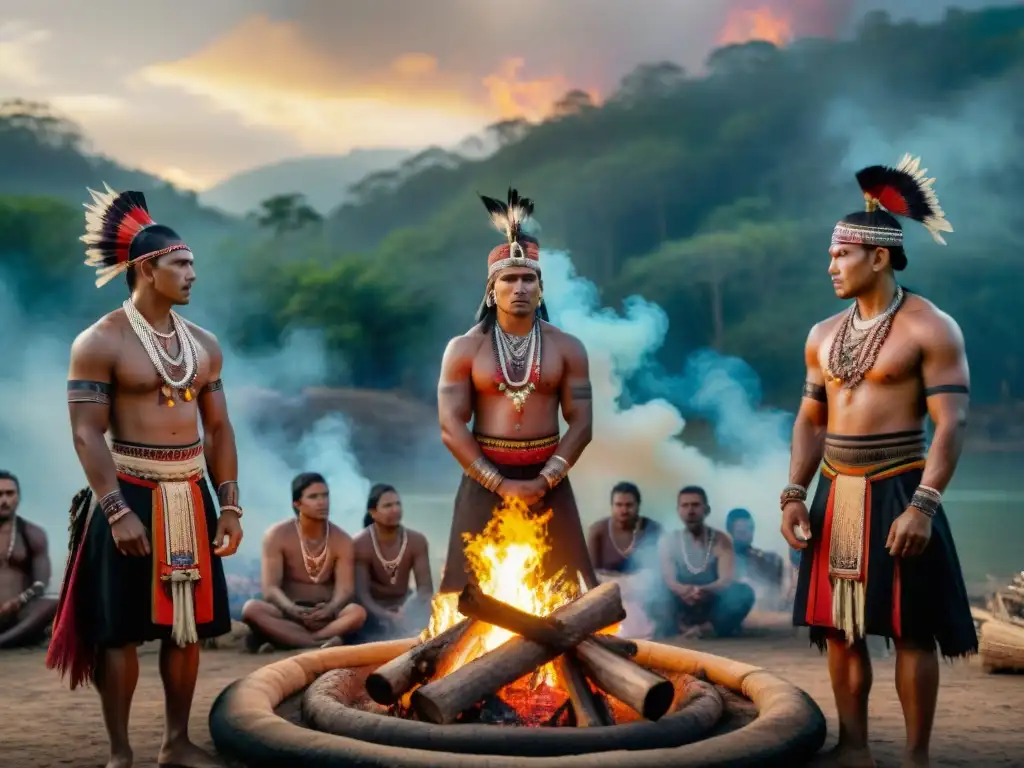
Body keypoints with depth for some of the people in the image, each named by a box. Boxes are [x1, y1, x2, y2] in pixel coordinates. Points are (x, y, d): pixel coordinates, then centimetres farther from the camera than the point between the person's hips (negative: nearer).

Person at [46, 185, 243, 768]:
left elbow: (219, 428, 12)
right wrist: (117, 510, -20)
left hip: (192, 496, 6)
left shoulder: (203, 343, 10)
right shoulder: (100, 342, -8)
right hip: (131, 495, -6)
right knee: (121, 628, 0)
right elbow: (87, 433, -12)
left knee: (188, 623, 10)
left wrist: (230, 505, 6)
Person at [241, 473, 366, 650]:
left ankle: (284, 639, -39)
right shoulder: (277, 535, -4)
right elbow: (270, 587, -12)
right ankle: (322, 643, -42)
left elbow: (345, 588, -10)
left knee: (358, 612, -32)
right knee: (251, 608, -33)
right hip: (289, 612, -1)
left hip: (325, 613, 1)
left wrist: (330, 608, -35)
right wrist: (291, 609, -35)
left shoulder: (341, 540, 1)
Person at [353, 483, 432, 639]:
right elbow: (361, 592, -23)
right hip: (374, 608, -3)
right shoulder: (360, 543, -19)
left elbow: (425, 586, -11)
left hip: (404, 604, 3)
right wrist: (385, 615, -39)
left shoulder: (416, 540, -10)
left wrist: (414, 611, -32)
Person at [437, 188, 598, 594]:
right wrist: (500, 484, -13)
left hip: (548, 480, 1)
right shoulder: (464, 349, 0)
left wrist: (544, 481, -12)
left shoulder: (566, 347, 4)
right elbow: (451, 427, -5)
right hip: (485, 479, -1)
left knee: (563, 591, 0)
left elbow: (581, 422, 0)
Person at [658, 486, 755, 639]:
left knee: (744, 591, -29)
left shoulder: (721, 540, -2)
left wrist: (704, 591, -40)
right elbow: (668, 580, -14)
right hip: (682, 608, 0)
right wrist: (685, 591, -39)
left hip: (713, 607, 0)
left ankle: (704, 628, -33)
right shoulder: (668, 541, -1)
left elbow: (726, 580, -16)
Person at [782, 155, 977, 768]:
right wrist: (795, 494, 5)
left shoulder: (930, 328, -9)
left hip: (897, 493, -6)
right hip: (835, 496, 6)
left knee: (911, 630, 0)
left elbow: (952, 422, -14)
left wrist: (923, 504, -22)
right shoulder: (824, 335, 12)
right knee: (839, 626, 8)